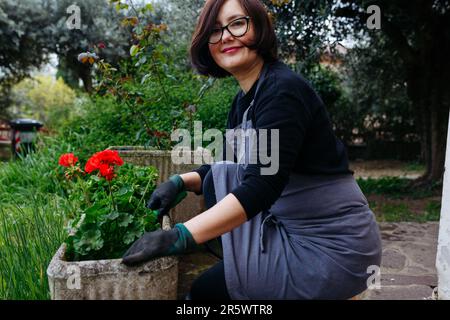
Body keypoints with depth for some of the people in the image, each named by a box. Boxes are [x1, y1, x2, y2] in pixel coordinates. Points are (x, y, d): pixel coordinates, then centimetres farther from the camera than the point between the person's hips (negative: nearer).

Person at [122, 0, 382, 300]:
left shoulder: (283, 90, -20)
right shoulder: (244, 98, 7)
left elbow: (263, 185, -30)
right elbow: (227, 168, 15)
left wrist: (180, 236, -33)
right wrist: (181, 181, -2)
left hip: (333, 246, -8)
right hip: (292, 229, 8)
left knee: (206, 290, -7)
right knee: (218, 176, 4)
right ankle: (241, 266, 14)